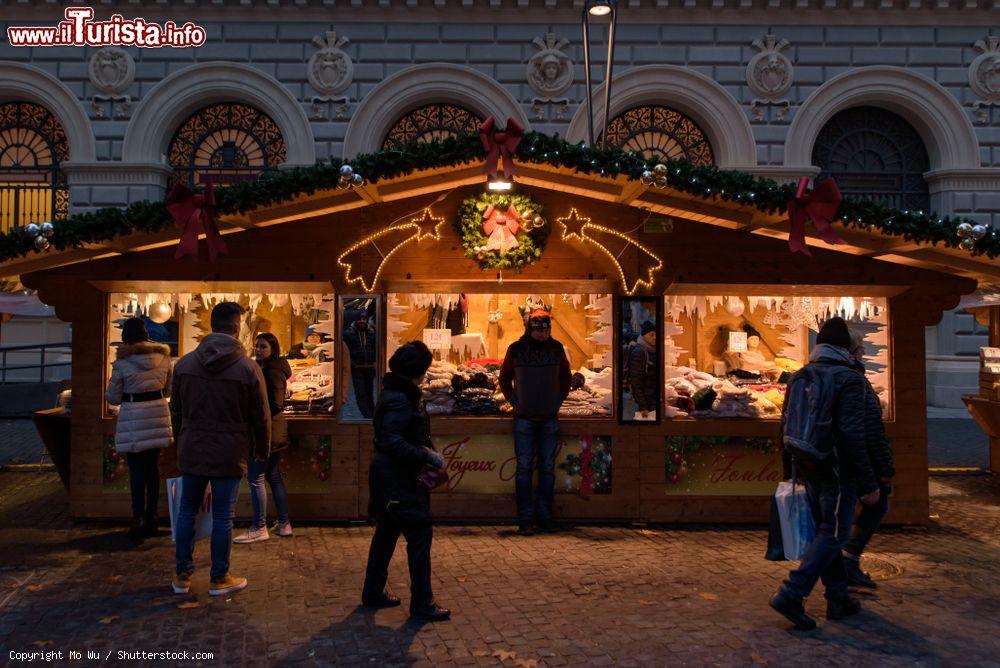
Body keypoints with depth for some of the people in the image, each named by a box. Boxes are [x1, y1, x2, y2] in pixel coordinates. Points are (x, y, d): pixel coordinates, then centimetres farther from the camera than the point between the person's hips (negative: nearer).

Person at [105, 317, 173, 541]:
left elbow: (113, 397, -3)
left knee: (136, 471, 1)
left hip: (134, 420, -4)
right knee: (153, 468, 13)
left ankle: (138, 518, -2)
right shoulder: (163, 356, 2)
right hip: (158, 415, 4)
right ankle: (151, 516, 21)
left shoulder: (122, 361, -10)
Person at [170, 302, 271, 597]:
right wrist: (262, 450, 11)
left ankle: (182, 576, 23)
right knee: (223, 518, 5)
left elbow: (175, 410, 10)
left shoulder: (185, 363, 1)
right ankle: (219, 579, 16)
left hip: (192, 451, 4)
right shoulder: (248, 367, -10)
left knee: (187, 512, 15)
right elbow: (261, 417, -4)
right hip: (229, 454, -3)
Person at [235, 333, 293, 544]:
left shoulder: (270, 372, -16)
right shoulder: (276, 369, 14)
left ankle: (259, 528, 0)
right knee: (274, 477, 15)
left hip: (265, 431, -10)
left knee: (255, 479, -5)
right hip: (277, 431, 10)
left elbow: (276, 405, -22)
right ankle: (283, 524, 21)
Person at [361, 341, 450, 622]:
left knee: (387, 533, 18)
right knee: (420, 535, -5)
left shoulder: (398, 393, 12)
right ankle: (422, 604, 2)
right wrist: (428, 456, -21)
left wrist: (426, 451, 11)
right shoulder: (399, 400, -20)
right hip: (399, 481, -11)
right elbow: (392, 442, -26)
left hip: (391, 479, 11)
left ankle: (373, 592, 30)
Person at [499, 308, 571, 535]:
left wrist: (559, 400, 10)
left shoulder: (556, 348, 2)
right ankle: (525, 520, 2)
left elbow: (566, 378, 18)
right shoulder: (516, 349, -3)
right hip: (524, 418, -2)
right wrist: (514, 401, 4)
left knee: (547, 469, 6)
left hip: (549, 419, 2)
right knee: (524, 469, -2)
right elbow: (505, 378, 11)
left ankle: (545, 517, 14)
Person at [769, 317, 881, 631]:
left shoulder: (798, 377, 7)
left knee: (824, 531, 16)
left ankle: (838, 598, 24)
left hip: (808, 469, 7)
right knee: (833, 534, -1)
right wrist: (868, 483, -15)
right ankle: (790, 595, -8)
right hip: (838, 470, -7)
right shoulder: (849, 379, -14)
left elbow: (786, 425, 11)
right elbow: (852, 434, -20)